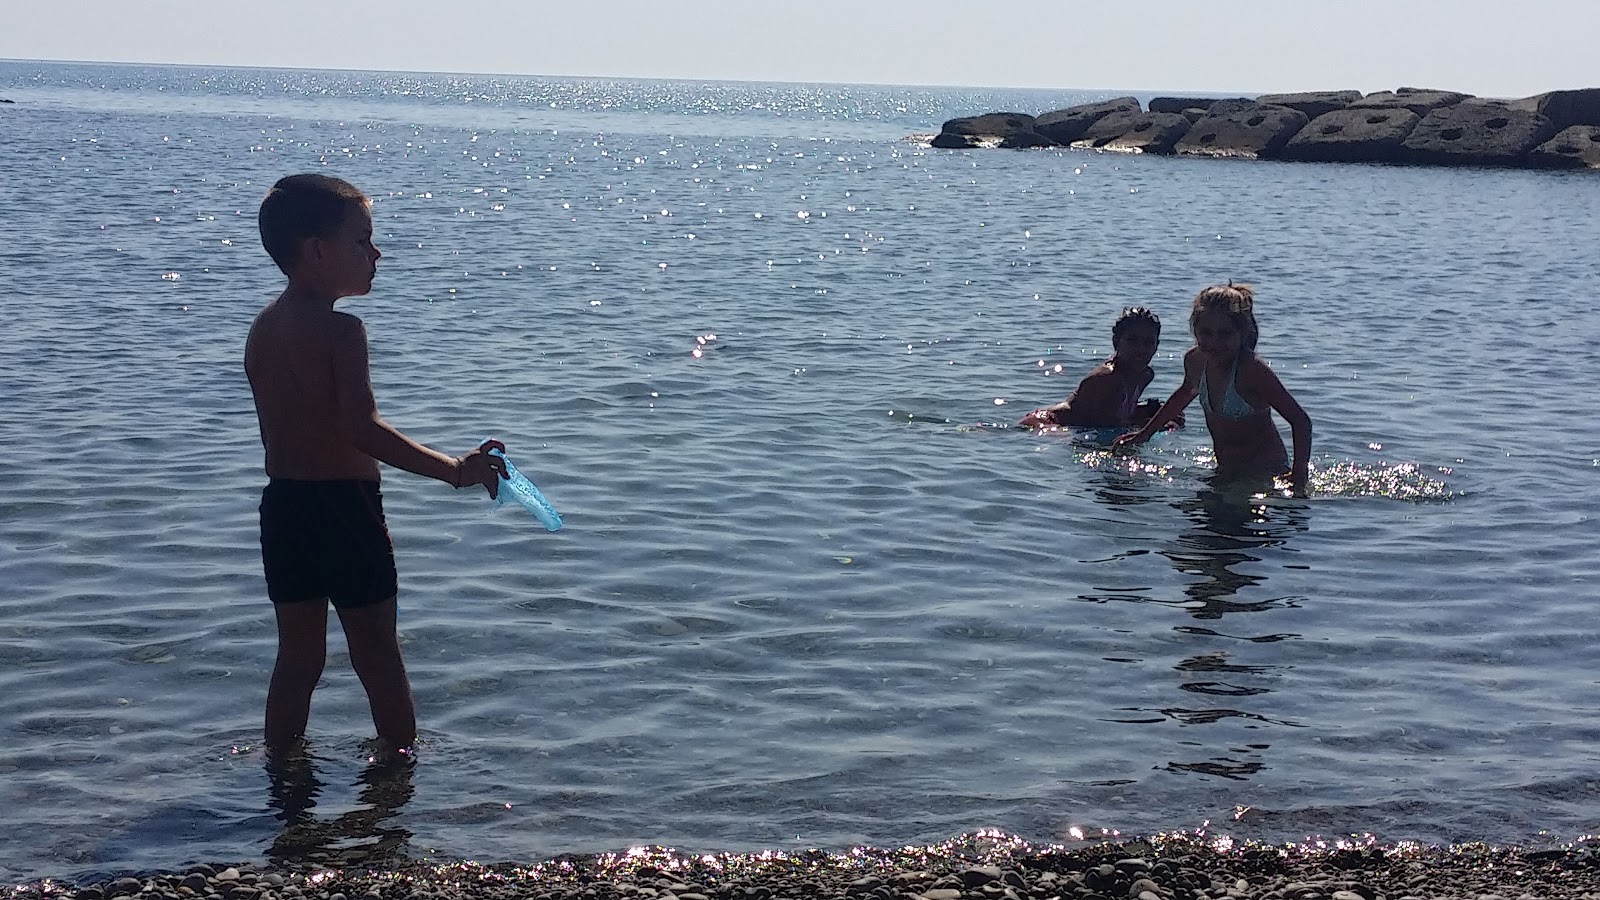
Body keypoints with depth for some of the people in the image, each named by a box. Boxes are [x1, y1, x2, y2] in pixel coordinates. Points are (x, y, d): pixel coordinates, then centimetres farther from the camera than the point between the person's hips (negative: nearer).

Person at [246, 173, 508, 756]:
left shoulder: (263, 330, 8)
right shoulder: (341, 331, -17)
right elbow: (363, 430, -26)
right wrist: (453, 469, -26)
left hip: (281, 504, 7)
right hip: (343, 505, -7)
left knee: (297, 657, 16)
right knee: (379, 656, 7)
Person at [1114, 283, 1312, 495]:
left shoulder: (1252, 370, -25)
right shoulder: (1195, 361, -3)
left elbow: (1300, 421, -22)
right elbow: (1186, 393, 22)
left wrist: (1299, 478, -31)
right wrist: (1145, 433, 27)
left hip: (1265, 472, -7)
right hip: (1226, 471, 7)